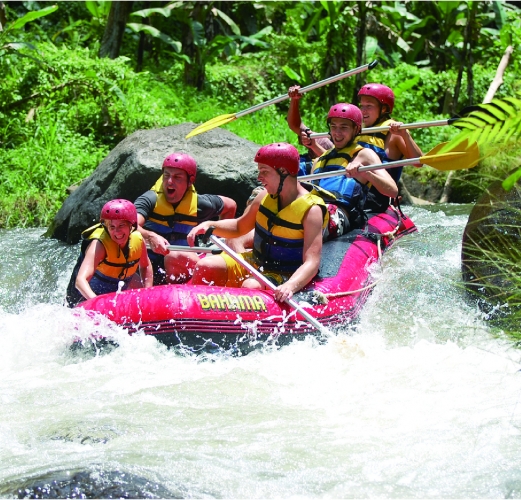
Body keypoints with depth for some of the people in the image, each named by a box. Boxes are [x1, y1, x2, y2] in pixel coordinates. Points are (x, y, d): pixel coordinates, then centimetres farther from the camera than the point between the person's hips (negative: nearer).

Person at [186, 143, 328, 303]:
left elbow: (312, 263, -26)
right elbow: (239, 227, 18)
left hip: (285, 278, -7)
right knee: (205, 267, -9)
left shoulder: (311, 210, -19)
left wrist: (290, 286, -45)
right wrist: (209, 225, -1)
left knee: (251, 286, -36)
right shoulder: (266, 197, 2)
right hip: (254, 262, 7)